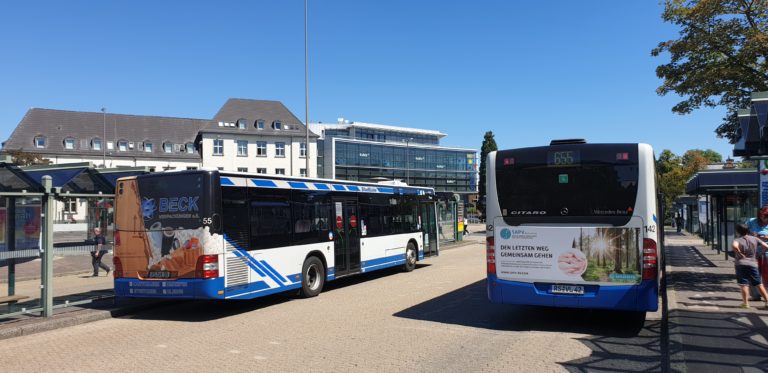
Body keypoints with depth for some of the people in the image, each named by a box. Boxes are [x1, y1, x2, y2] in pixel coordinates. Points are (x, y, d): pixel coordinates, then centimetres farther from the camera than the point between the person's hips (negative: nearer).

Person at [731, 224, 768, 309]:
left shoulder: (737, 240, -8)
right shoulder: (754, 239, 5)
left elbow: (734, 245, -31)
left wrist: (740, 254, -17)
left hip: (741, 264, -3)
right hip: (753, 264, 3)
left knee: (744, 284, 0)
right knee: (759, 284, 12)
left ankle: (745, 303, 1)